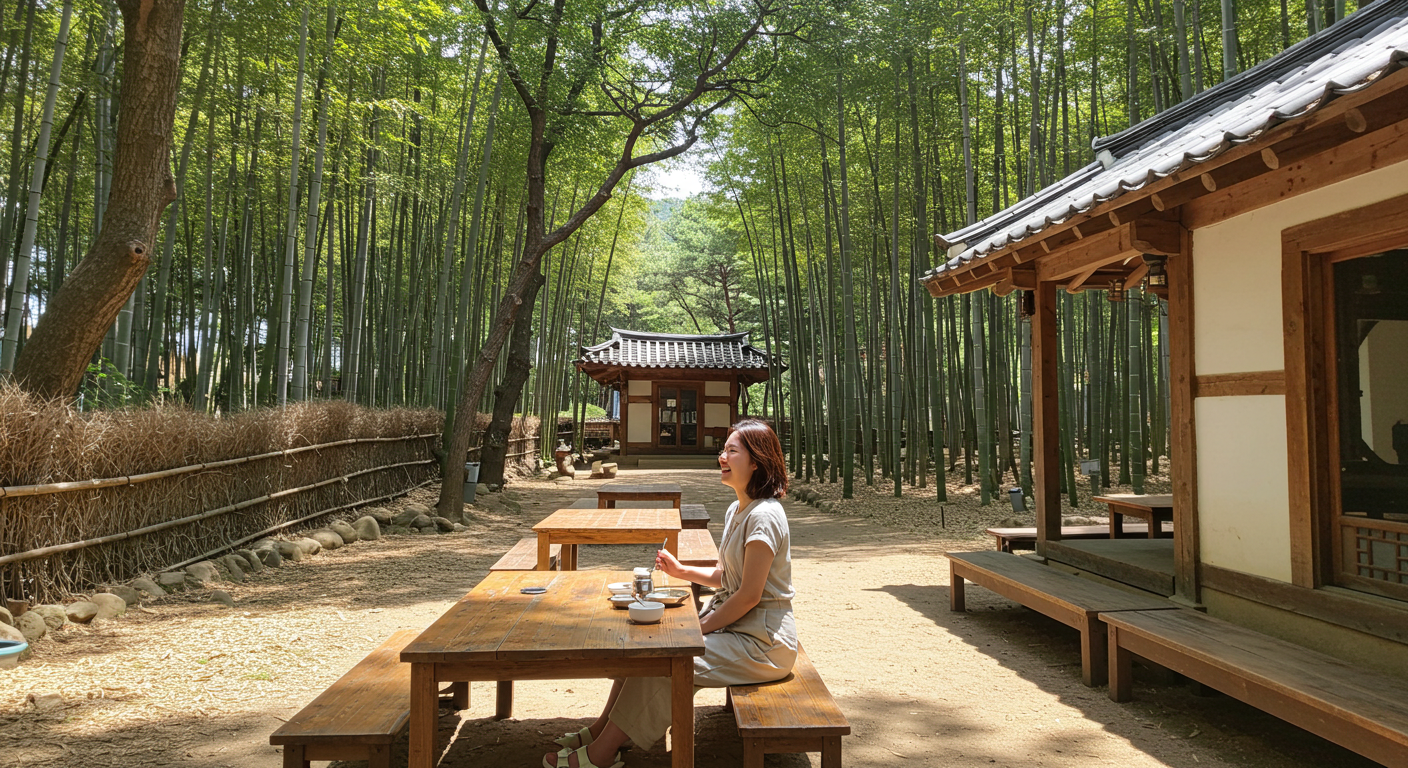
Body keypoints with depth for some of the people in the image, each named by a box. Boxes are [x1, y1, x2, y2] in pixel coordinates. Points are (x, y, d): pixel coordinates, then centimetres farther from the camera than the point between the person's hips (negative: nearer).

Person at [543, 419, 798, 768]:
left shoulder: (764, 516, -22)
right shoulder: (736, 510, 9)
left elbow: (749, 595, -22)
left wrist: (700, 628, -14)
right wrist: (682, 571, 5)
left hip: (762, 642, -9)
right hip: (733, 621, 9)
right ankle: (603, 729, 10)